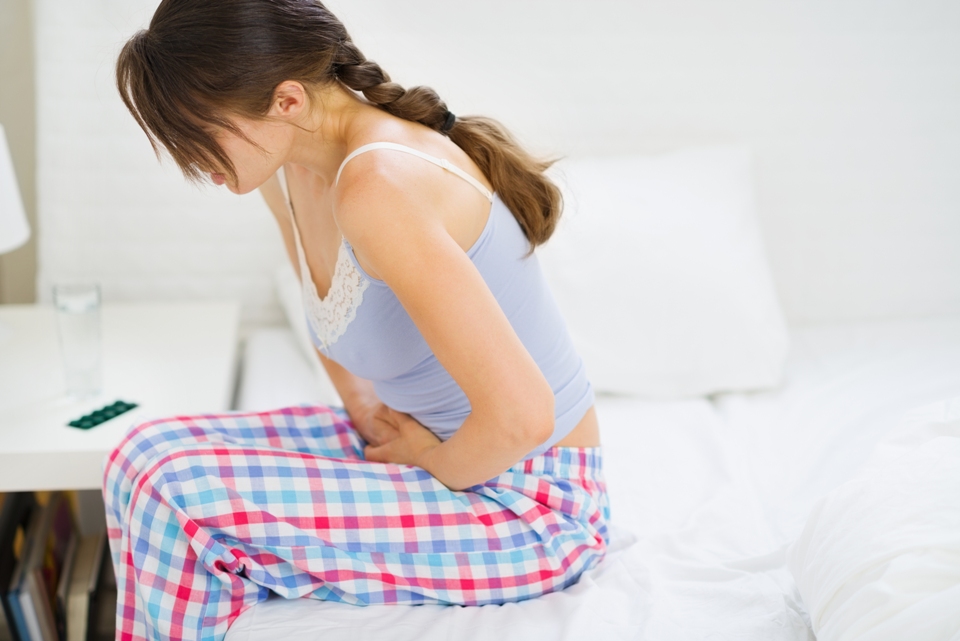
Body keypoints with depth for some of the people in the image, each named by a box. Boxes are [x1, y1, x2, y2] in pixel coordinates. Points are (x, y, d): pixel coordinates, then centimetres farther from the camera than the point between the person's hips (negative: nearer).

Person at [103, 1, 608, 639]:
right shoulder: (288, 168, -1)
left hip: (531, 510, -9)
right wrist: (372, 422, 5)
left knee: (180, 497, -18)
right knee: (149, 451, 3)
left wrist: (435, 468, -14)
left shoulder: (378, 185, -30)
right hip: (437, 444, 9)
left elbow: (520, 414, -33)